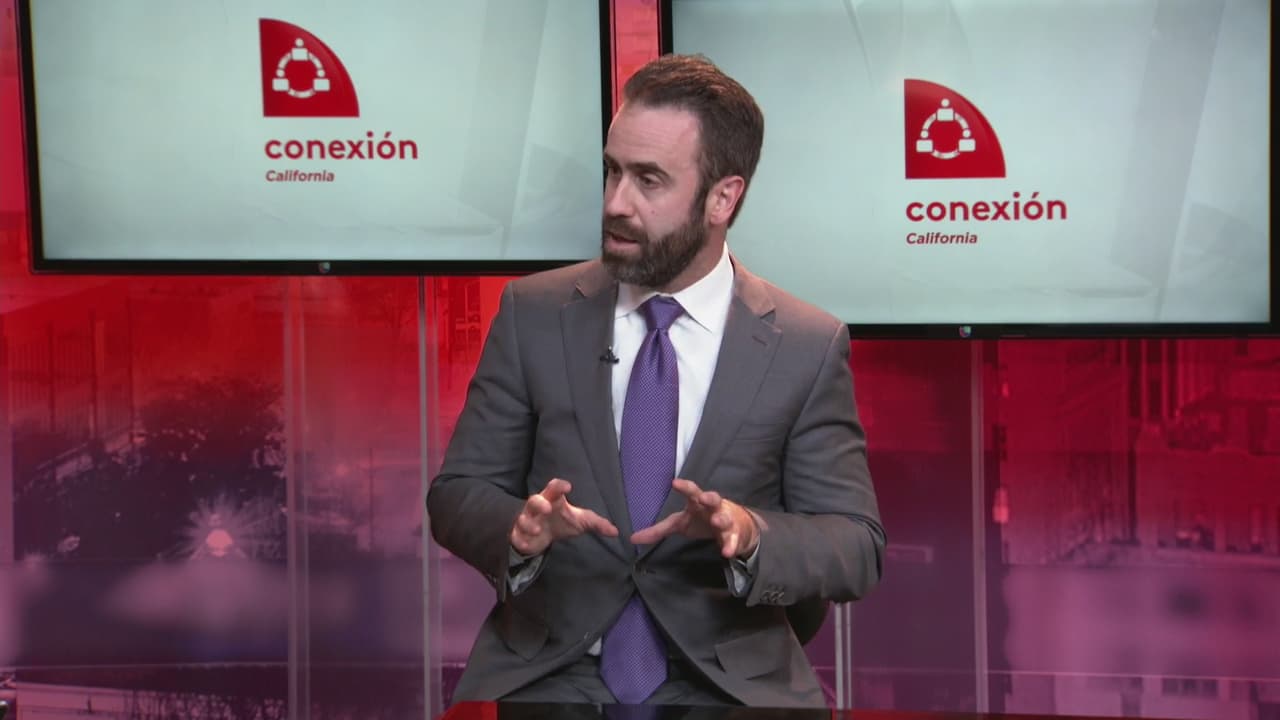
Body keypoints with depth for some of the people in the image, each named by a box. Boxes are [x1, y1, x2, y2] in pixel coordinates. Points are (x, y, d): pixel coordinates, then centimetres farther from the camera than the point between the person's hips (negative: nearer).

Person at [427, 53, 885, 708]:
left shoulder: (807, 348, 0)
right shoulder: (533, 313, 4)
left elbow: (856, 549, -1)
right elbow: (457, 492, 5)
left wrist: (749, 532, -21)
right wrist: (519, 527, -18)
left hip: (727, 684, 1)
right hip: (547, 675, -1)